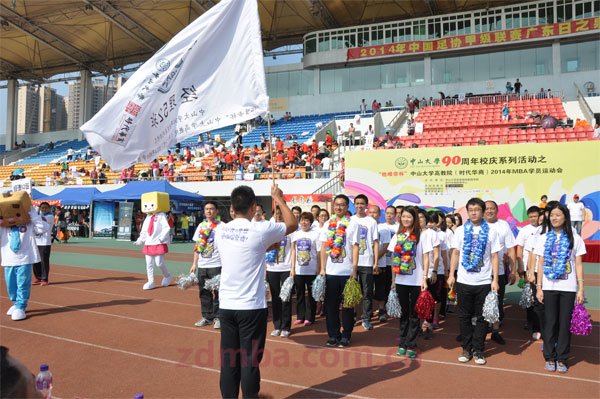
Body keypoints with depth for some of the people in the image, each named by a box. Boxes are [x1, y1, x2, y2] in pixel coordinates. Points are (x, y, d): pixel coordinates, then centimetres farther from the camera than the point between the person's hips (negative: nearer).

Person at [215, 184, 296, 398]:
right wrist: (279, 198, 13)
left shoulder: (221, 231, 2)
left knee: (229, 357, 12)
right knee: (250, 358, 6)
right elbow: (292, 224, 2)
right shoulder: (260, 230, -13)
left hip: (226, 305, 5)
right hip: (251, 307, -5)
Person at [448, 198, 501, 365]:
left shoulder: (491, 232, 1)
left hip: (484, 282, -1)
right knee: (464, 316, 8)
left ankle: (478, 350, 17)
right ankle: (466, 348, 20)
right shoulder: (460, 230, 4)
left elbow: (494, 257, 1)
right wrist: (451, 274, 1)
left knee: (481, 317, 6)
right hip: (463, 281, 1)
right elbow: (455, 253, 7)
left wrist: (495, 280, -5)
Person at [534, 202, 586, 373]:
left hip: (568, 288, -1)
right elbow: (541, 264, 5)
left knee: (565, 323, 4)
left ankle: (562, 358, 16)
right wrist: (539, 287, 1)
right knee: (550, 322, 5)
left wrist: (581, 289, -3)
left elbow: (578, 265, 2)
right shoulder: (544, 238, 4)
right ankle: (550, 357, 16)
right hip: (549, 287, 1)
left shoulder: (574, 238, 2)